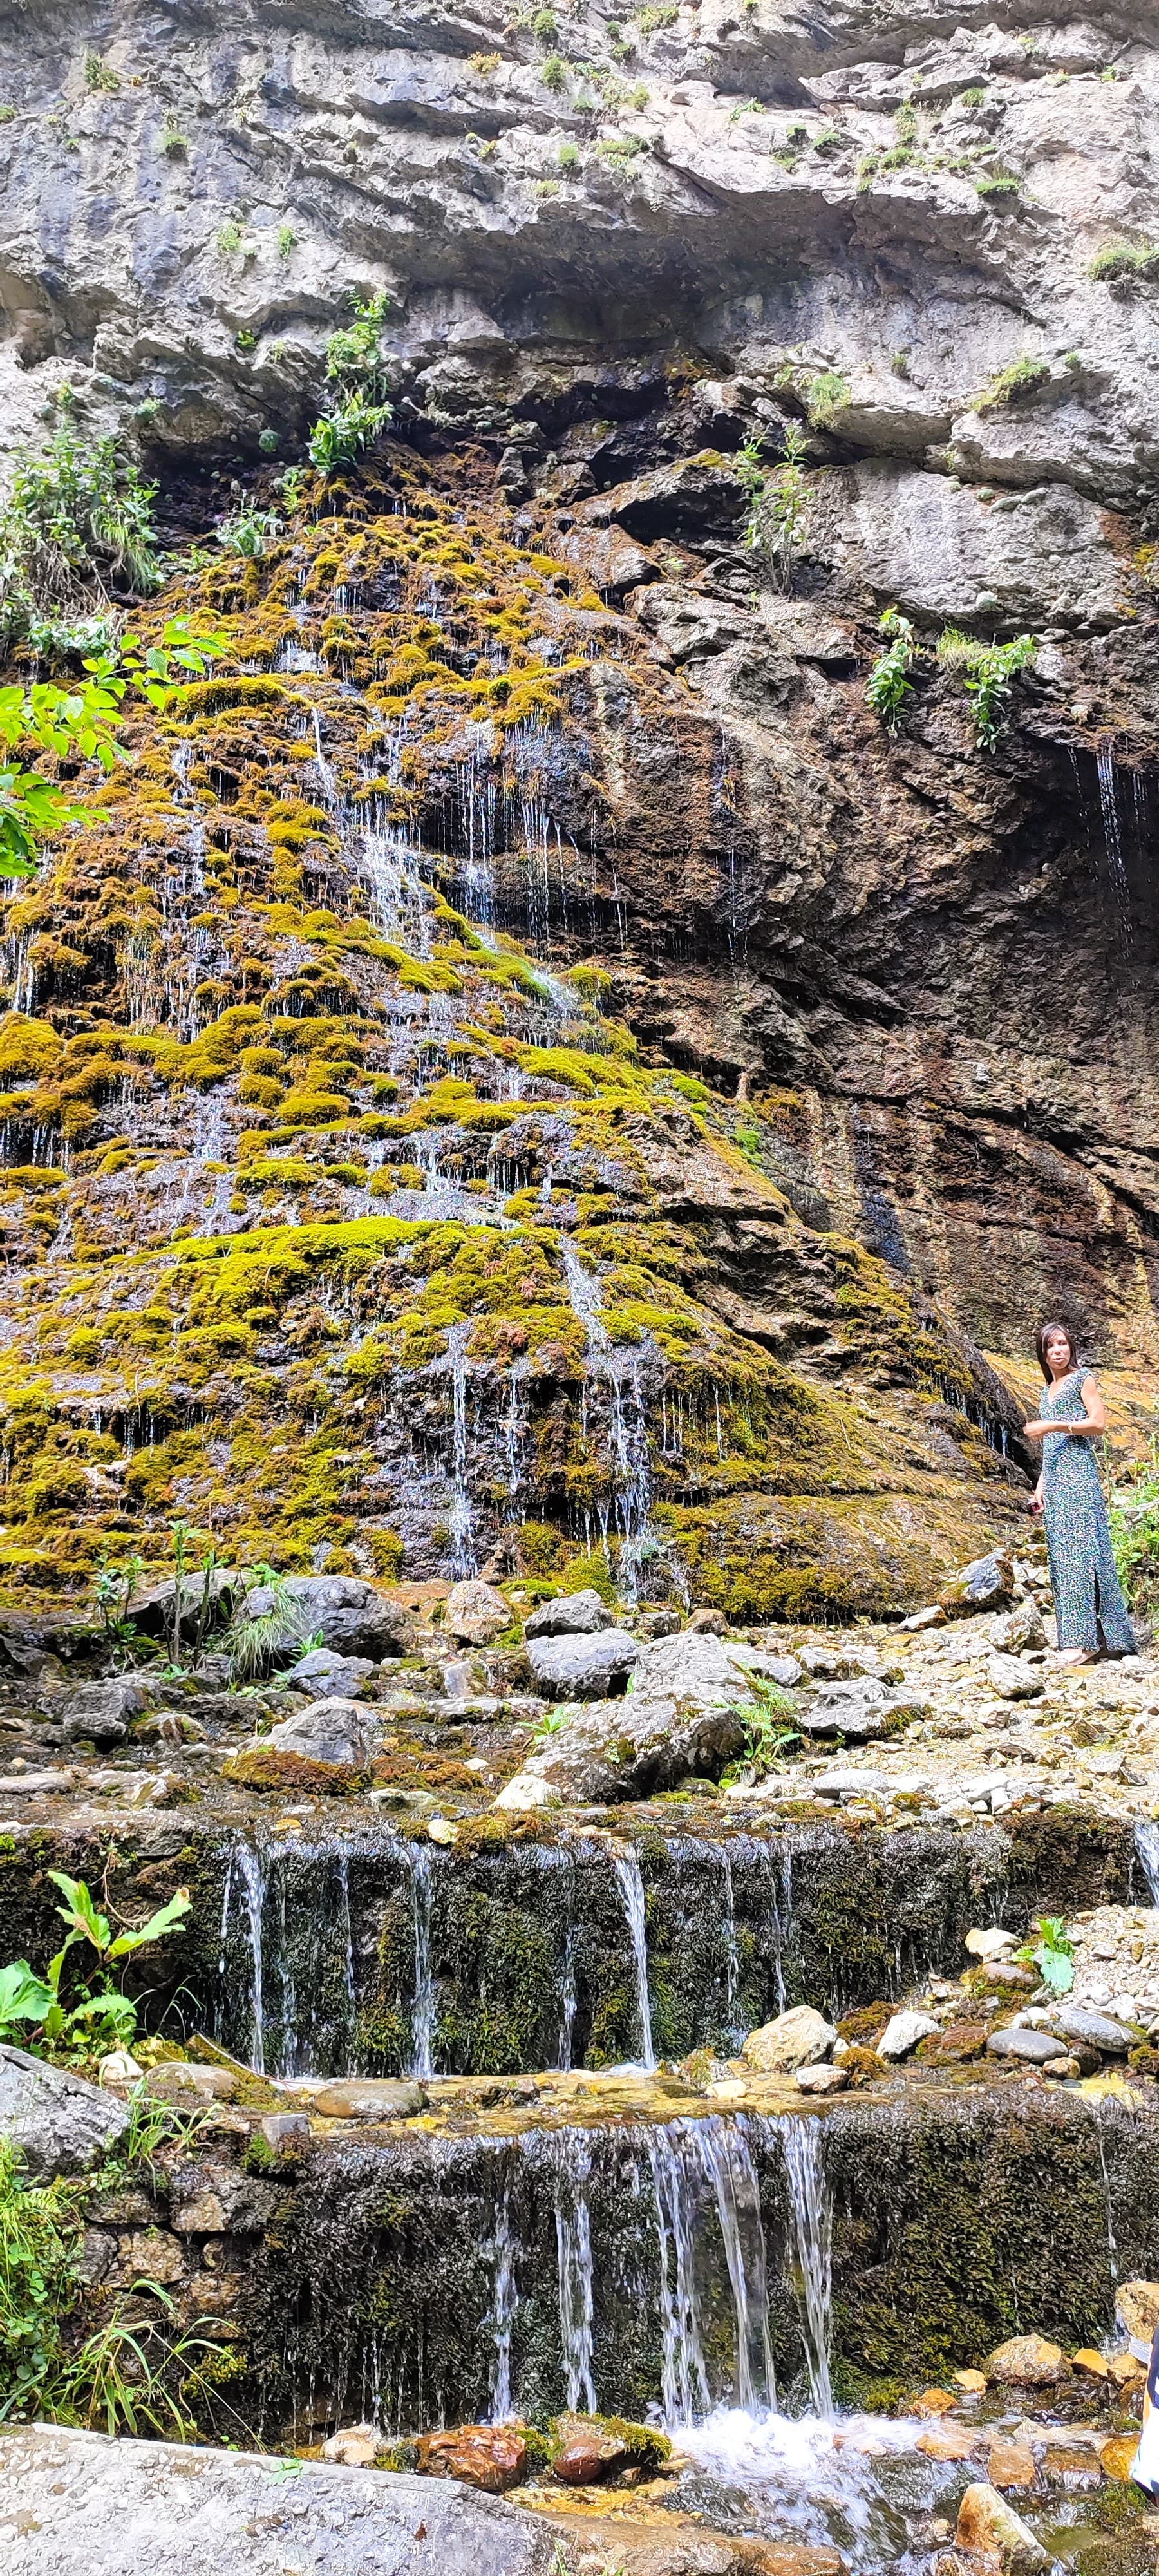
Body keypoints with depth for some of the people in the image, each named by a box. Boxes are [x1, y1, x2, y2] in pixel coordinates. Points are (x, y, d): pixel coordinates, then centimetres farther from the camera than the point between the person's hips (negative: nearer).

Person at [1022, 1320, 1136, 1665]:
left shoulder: (1082, 1378, 4)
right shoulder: (1048, 1391, 24)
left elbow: (1098, 1423, -7)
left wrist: (1052, 1425, -12)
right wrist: (1040, 1487, 17)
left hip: (1077, 1473, -8)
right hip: (1053, 1480, 8)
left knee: (1078, 1549, -16)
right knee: (1061, 1554, 0)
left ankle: (1084, 1638, -21)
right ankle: (1082, 1637, -2)